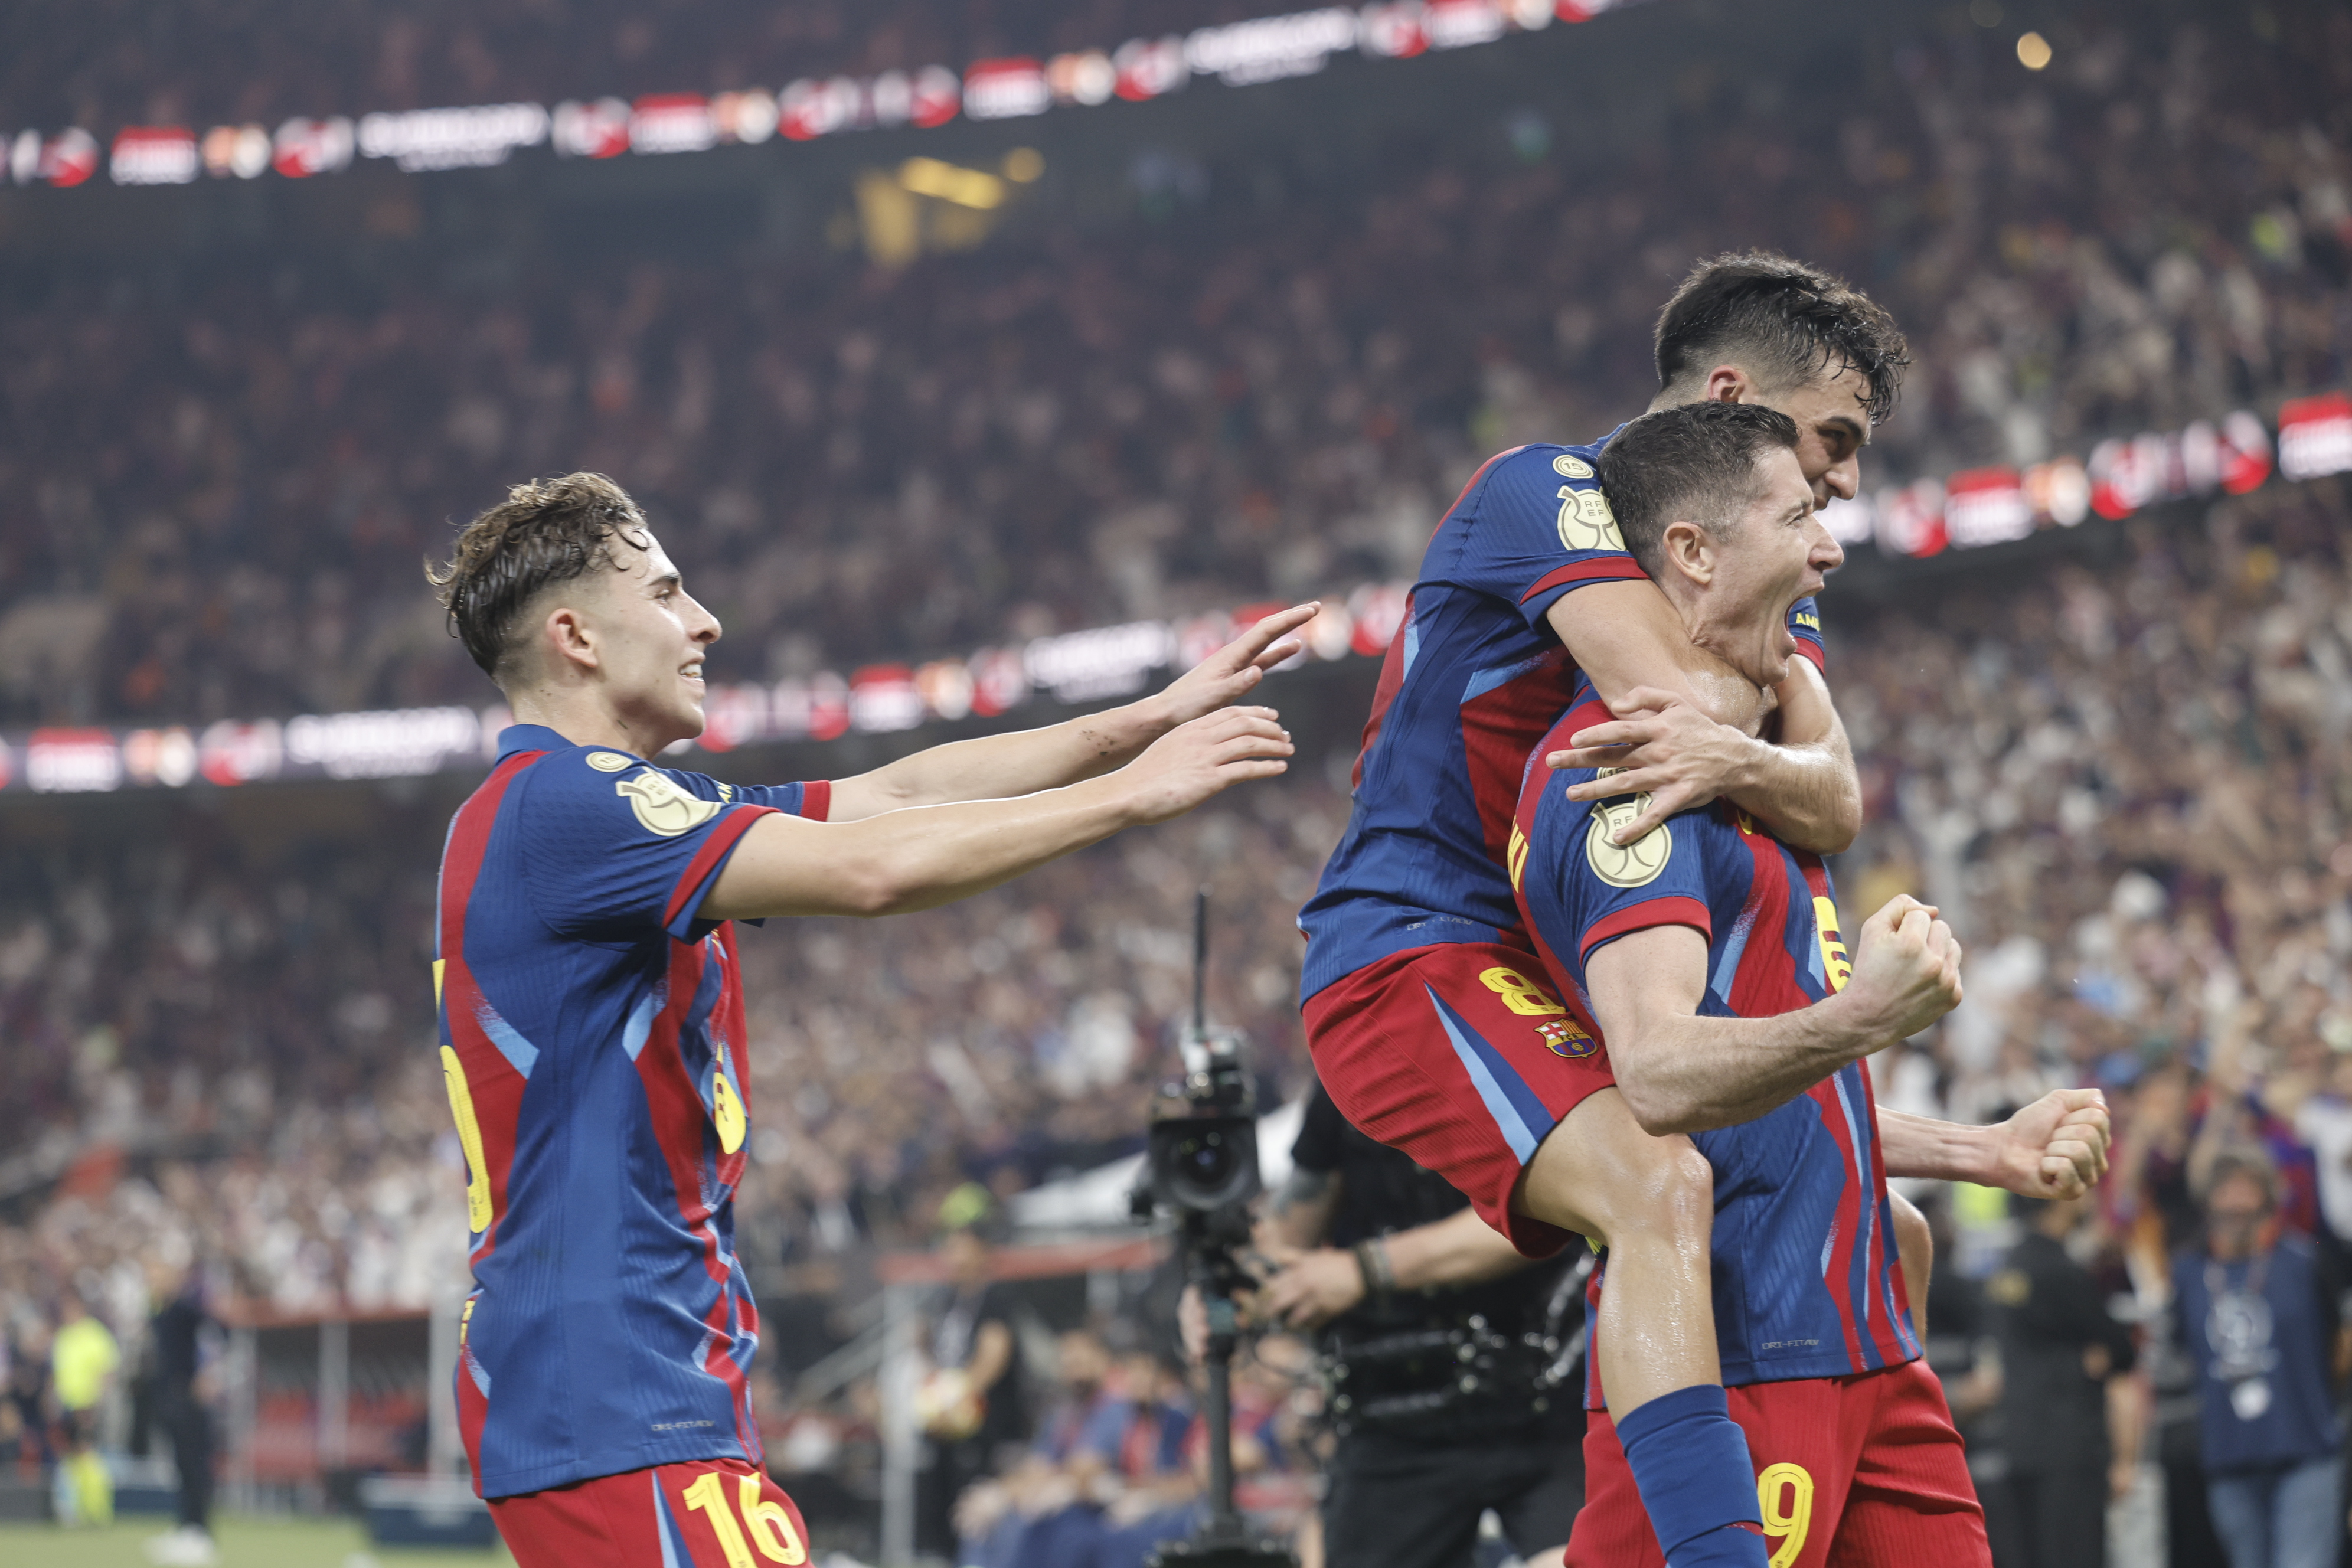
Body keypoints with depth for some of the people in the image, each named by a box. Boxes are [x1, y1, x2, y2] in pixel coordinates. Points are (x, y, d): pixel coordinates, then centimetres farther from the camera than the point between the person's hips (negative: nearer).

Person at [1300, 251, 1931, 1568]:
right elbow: (1703, 700, -31)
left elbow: (1834, 804, -8)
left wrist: (1734, 761, -26)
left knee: (1887, 1240, 11)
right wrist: (1733, 704, -13)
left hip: (1568, 987, 9)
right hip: (1411, 954, -9)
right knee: (1661, 1186, -35)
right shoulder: (1550, 492, -11)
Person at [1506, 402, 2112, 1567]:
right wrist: (1859, 1020, -42)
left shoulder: (1723, 761, 22)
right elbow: (1661, 1078, -27)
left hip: (1855, 1345, 10)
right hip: (1733, 1364, -10)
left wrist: (1986, 1153, 26)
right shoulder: (1631, 769, -13)